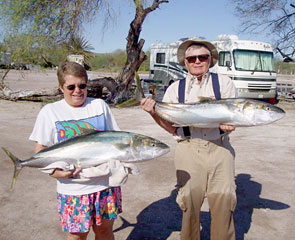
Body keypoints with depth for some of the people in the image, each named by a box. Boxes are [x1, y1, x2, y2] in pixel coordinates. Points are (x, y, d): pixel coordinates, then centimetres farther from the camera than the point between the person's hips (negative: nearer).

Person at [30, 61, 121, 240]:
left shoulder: (100, 105, 5)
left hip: (106, 183, 2)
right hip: (73, 189, -2)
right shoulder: (50, 112, -2)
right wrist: (55, 171, -19)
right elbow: (40, 151, -3)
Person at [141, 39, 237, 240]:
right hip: (188, 149, 0)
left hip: (220, 149, 0)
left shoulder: (224, 83, 9)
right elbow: (172, 127, 5)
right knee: (189, 203, 4)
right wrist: (154, 113, -13)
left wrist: (228, 124, -18)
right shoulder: (175, 89, 10)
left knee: (224, 203, 1)